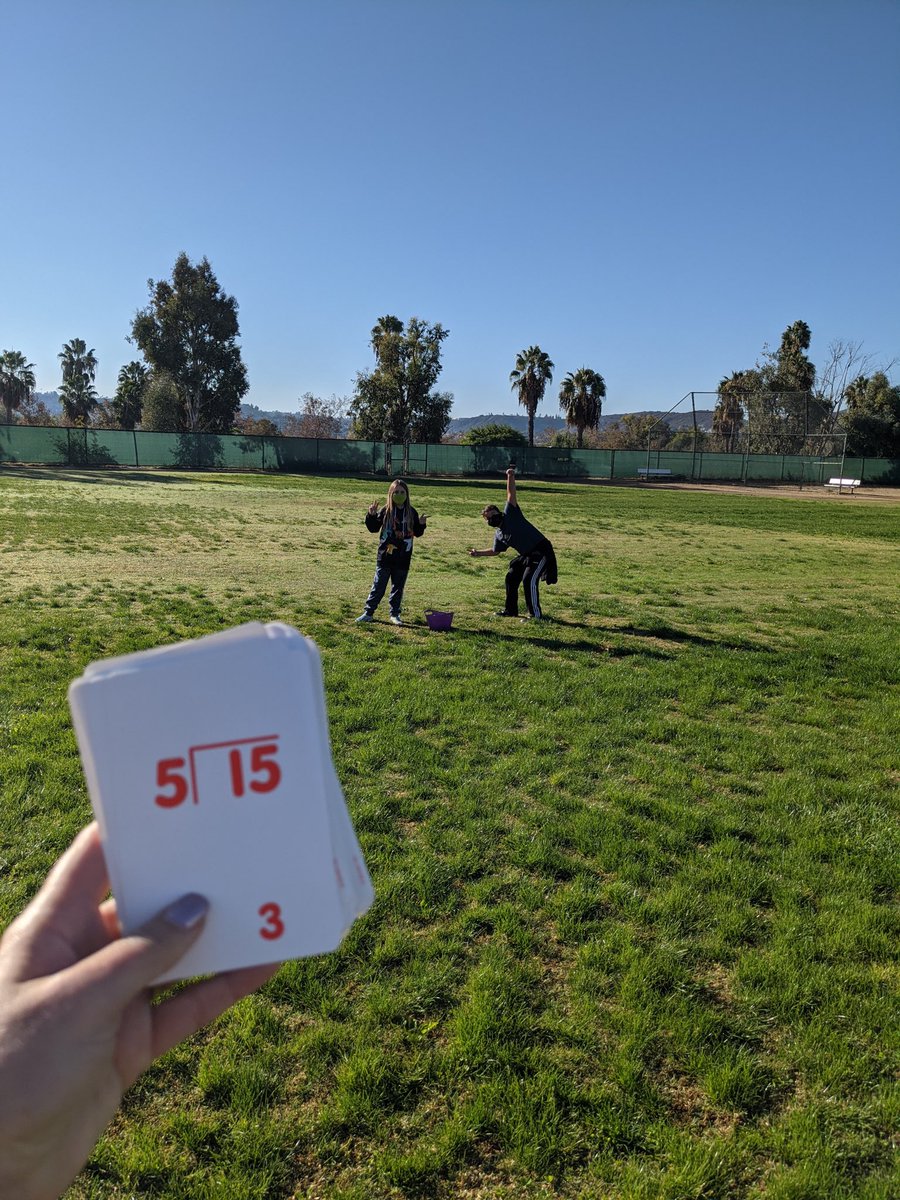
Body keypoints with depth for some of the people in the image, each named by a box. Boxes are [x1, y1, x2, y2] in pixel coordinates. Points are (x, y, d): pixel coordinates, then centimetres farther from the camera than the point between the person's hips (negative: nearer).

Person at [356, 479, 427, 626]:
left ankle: (395, 614, 22)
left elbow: (417, 533, 9)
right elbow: (373, 528, 0)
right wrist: (371, 515, -15)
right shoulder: (385, 511, -4)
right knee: (378, 585, 4)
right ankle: (368, 612, 11)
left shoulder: (411, 513, 1)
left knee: (398, 587, 10)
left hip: (403, 558, 2)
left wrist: (421, 524, -11)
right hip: (385, 556, -1)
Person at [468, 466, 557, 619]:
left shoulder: (510, 515, -9)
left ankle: (536, 615, -8)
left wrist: (510, 477, -28)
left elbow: (511, 496, -18)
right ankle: (511, 610, 30)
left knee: (529, 580, -17)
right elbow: (495, 550, 28)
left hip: (541, 550, -9)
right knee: (511, 577, 14)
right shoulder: (498, 535, 11)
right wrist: (479, 553, 27)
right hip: (527, 555, 9)